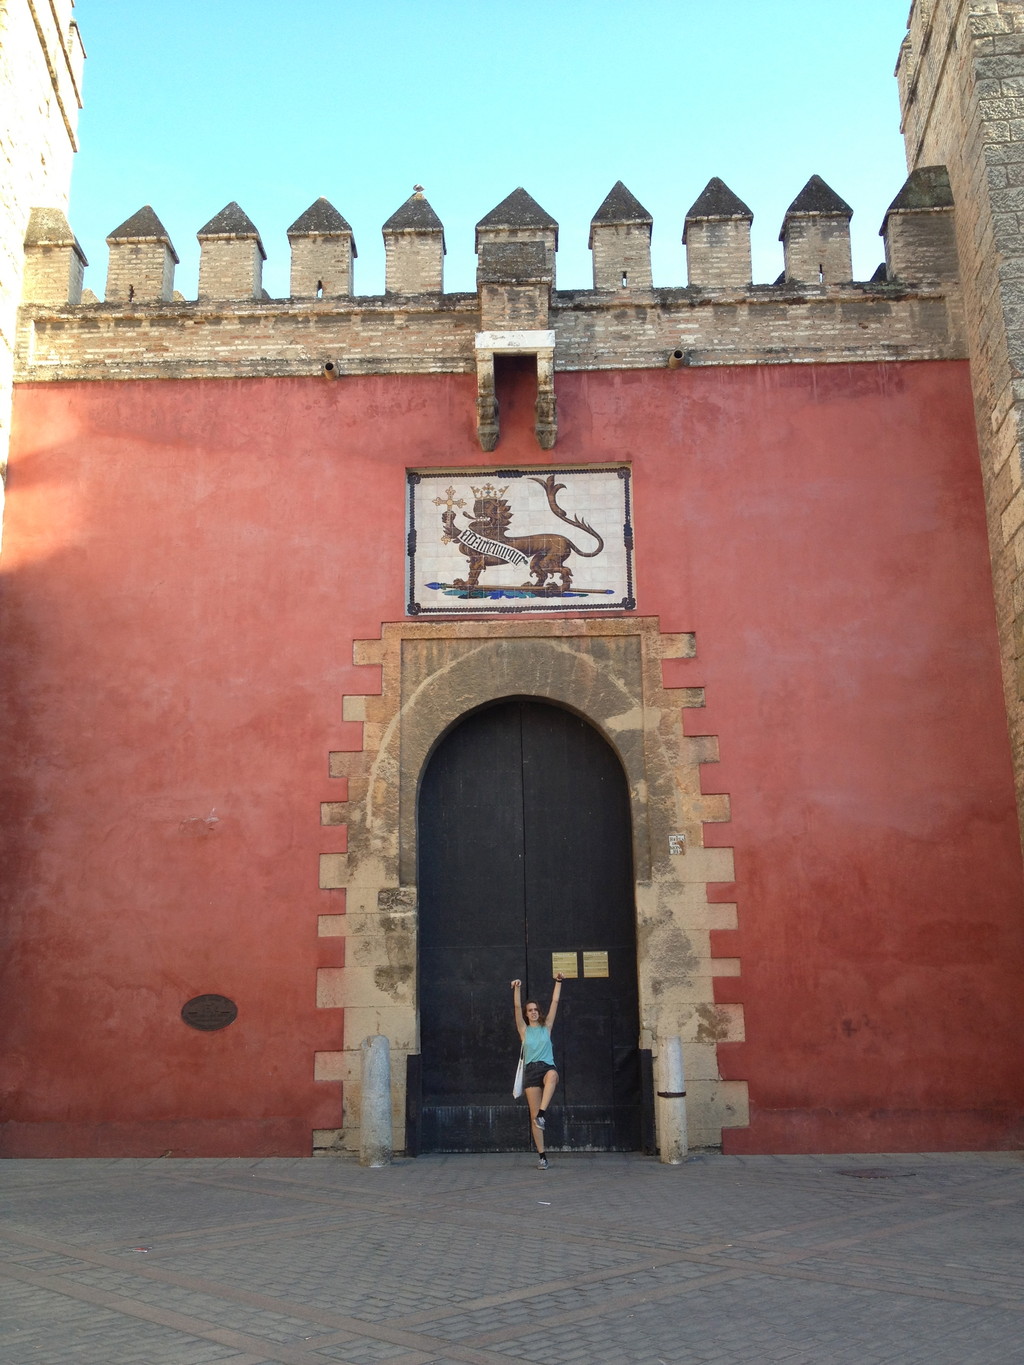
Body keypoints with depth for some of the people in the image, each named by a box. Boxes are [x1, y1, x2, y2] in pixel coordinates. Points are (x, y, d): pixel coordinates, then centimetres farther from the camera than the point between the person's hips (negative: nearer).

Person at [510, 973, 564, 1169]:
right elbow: (517, 1007, 0)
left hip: (547, 1066, 0)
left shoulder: (546, 1027, 14)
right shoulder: (524, 1030, 12)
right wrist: (517, 990, -11)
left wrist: (559, 982, 5)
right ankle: (541, 1155, 0)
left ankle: (543, 1112, -47)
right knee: (533, 1115, -5)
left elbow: (555, 1002, 10)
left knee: (552, 1075, -40)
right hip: (531, 1070, 0)